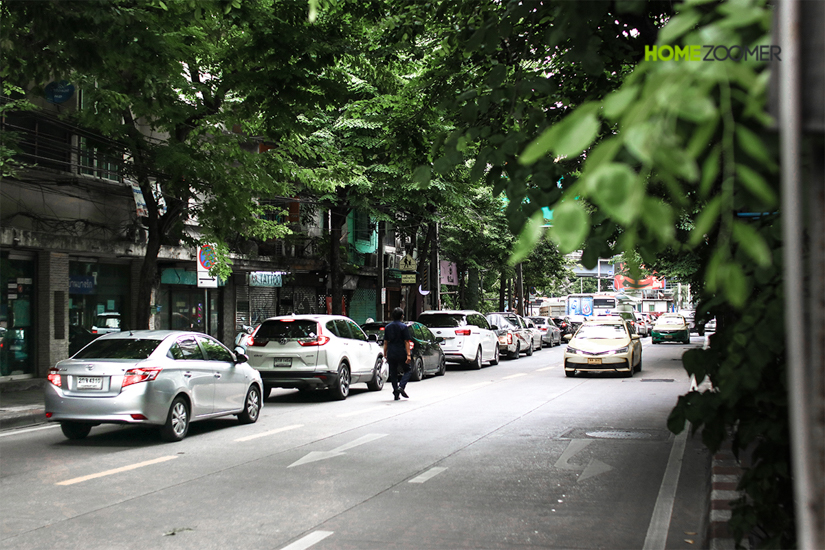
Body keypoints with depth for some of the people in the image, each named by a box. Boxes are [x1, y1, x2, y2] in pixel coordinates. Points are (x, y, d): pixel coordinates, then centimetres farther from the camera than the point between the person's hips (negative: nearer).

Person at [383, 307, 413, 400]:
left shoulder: (387, 327, 9)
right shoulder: (404, 327, -6)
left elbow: (385, 342, 11)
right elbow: (406, 342, -10)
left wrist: (385, 354, 17)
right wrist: (408, 355, -12)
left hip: (391, 354, 4)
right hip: (401, 353, -4)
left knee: (393, 373, 10)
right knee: (408, 370, 10)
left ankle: (396, 394, 8)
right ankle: (401, 387, -12)